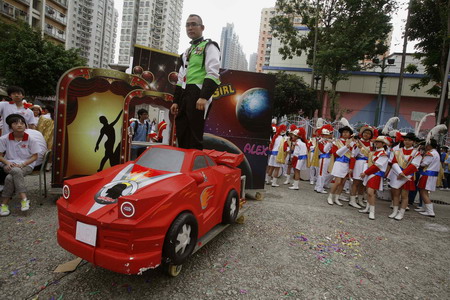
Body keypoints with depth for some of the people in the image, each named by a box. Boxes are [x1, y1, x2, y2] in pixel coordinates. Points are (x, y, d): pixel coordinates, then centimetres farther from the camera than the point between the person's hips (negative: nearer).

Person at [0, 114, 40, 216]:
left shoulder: (30, 139, -4)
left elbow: (35, 156, -1)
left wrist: (22, 164, -15)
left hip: (26, 165, -1)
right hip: (10, 165, 1)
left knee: (10, 178, -30)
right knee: (16, 171, -35)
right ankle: (24, 199, -33)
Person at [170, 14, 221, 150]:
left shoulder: (209, 46, 2)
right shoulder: (187, 51, 27)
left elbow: (213, 74, -12)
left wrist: (204, 97, -24)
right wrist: (176, 101, 18)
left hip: (198, 96, -8)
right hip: (184, 96, 8)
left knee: (194, 139, -10)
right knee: (181, 136, 8)